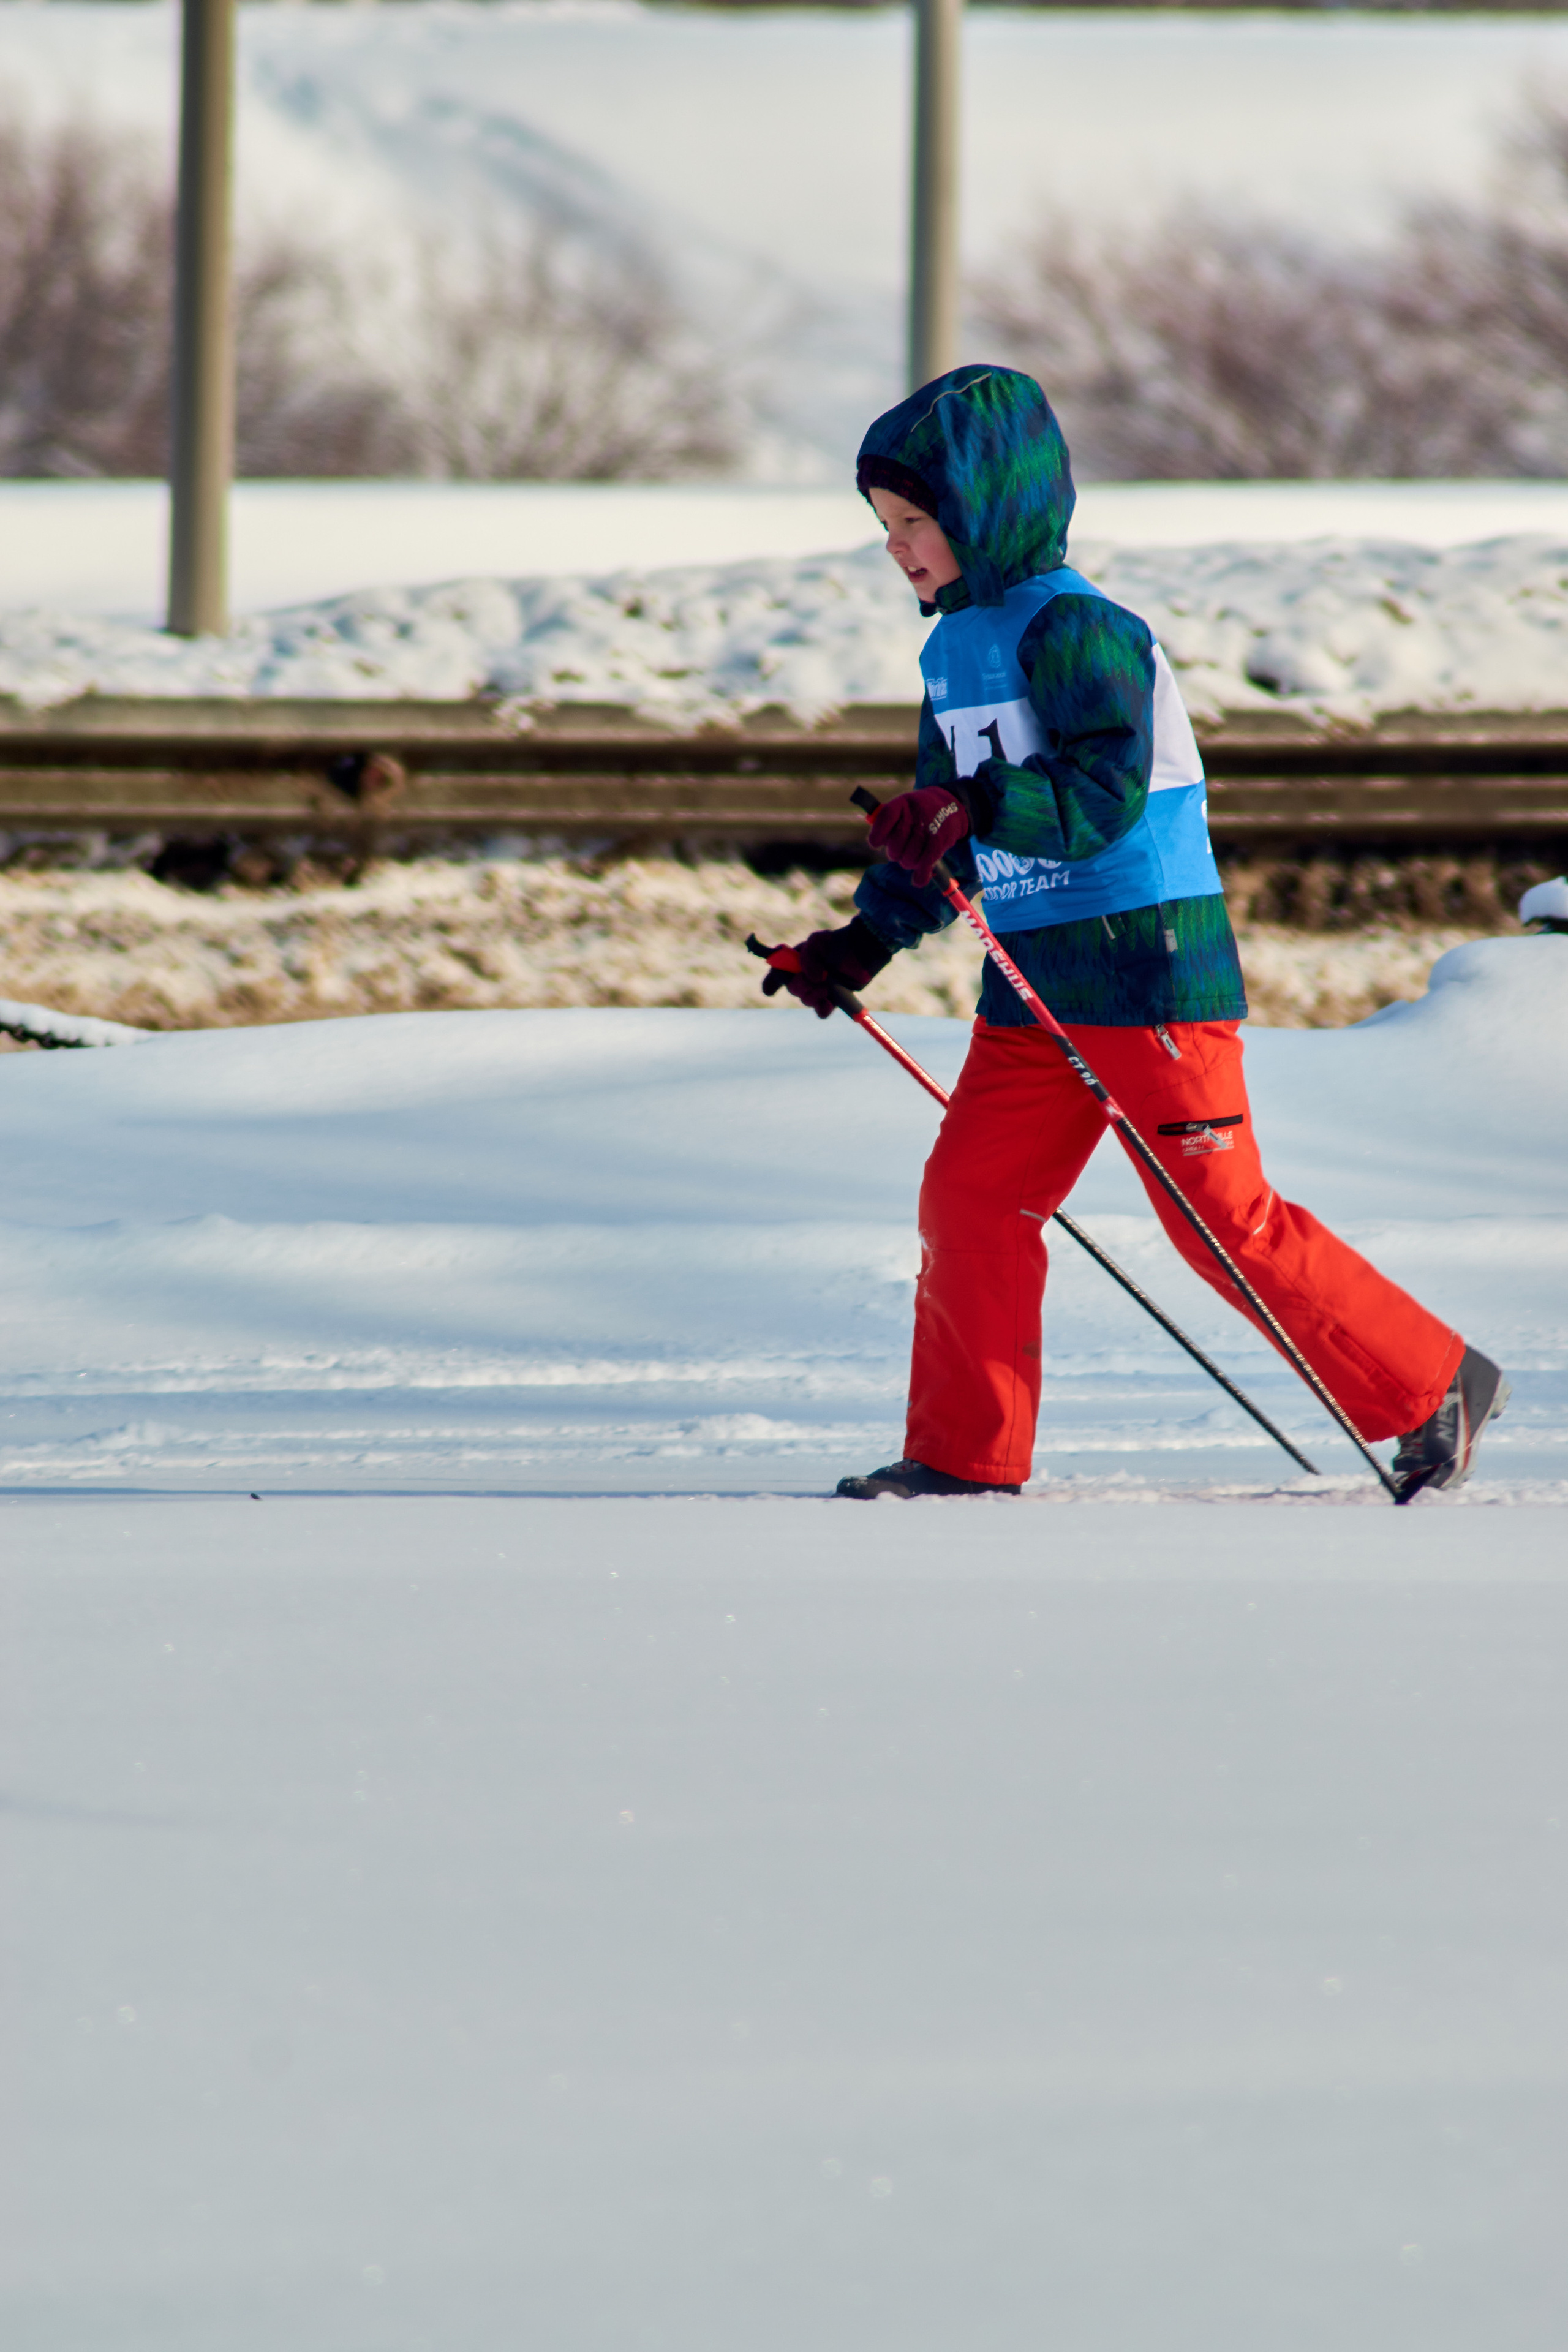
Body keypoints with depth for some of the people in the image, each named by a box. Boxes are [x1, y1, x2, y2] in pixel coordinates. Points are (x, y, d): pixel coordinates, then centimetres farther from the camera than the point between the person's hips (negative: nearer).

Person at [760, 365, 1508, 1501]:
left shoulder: (1075, 630, -14)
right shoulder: (957, 648, 14)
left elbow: (1108, 791, -24)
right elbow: (944, 814, 25)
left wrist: (977, 809, -35)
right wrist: (865, 941, 20)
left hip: (1151, 971, -9)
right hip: (1032, 991, 9)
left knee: (1223, 1218, -7)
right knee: (968, 1198, 1)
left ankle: (1434, 1391, 4)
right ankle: (965, 1454, 9)